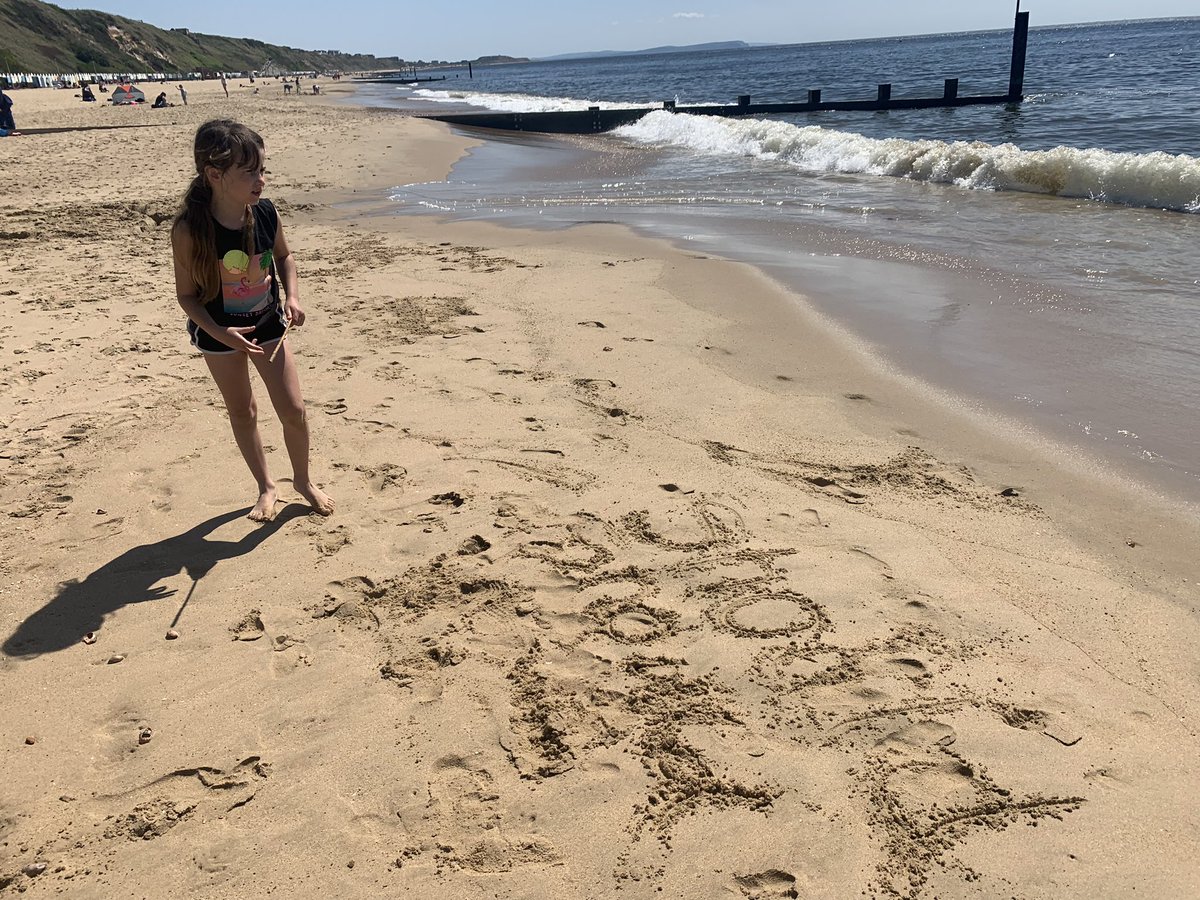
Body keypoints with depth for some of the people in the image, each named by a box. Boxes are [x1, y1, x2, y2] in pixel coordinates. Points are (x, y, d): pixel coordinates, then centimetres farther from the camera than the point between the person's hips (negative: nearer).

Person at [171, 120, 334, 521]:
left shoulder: (265, 213, -16)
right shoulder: (189, 229, -26)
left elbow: (284, 256, 6)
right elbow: (186, 295, -16)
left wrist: (292, 296, -9)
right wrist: (220, 333, -29)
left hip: (268, 322, 2)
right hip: (219, 331, -2)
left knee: (293, 410, 3)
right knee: (242, 412, 13)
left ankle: (304, 480, 28)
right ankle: (266, 486, 32)